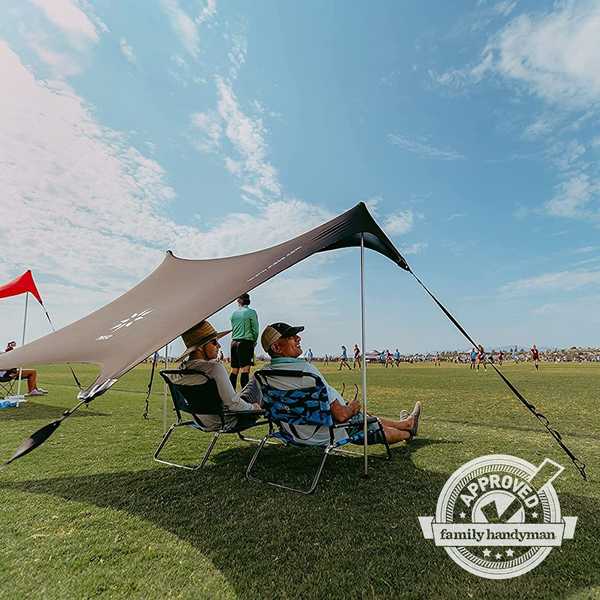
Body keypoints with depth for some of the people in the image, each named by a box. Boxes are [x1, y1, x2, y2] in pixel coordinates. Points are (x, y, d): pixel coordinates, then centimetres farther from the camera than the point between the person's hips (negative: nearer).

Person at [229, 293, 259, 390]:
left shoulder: (234, 313, 10)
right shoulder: (251, 312, -3)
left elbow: (233, 328, 15)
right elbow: (255, 329, -2)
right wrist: (254, 341, 11)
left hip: (234, 342, 5)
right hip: (246, 342, -5)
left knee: (234, 370, 10)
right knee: (245, 370, -8)